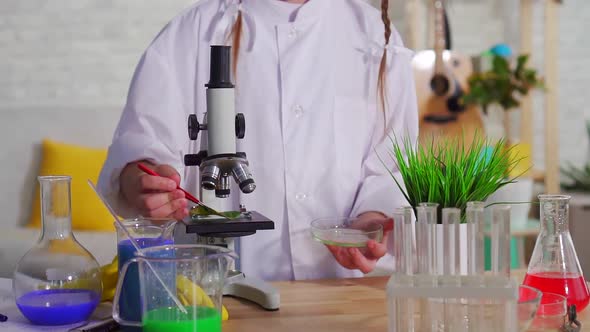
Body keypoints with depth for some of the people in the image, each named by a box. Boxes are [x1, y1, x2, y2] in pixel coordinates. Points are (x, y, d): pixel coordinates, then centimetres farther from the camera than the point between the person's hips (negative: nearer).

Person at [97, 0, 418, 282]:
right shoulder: (190, 34, 7)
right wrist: (143, 183, -23)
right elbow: (141, 143, -1)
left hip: (338, 283, 2)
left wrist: (373, 221, -10)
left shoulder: (376, 34, 12)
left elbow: (391, 165, 10)